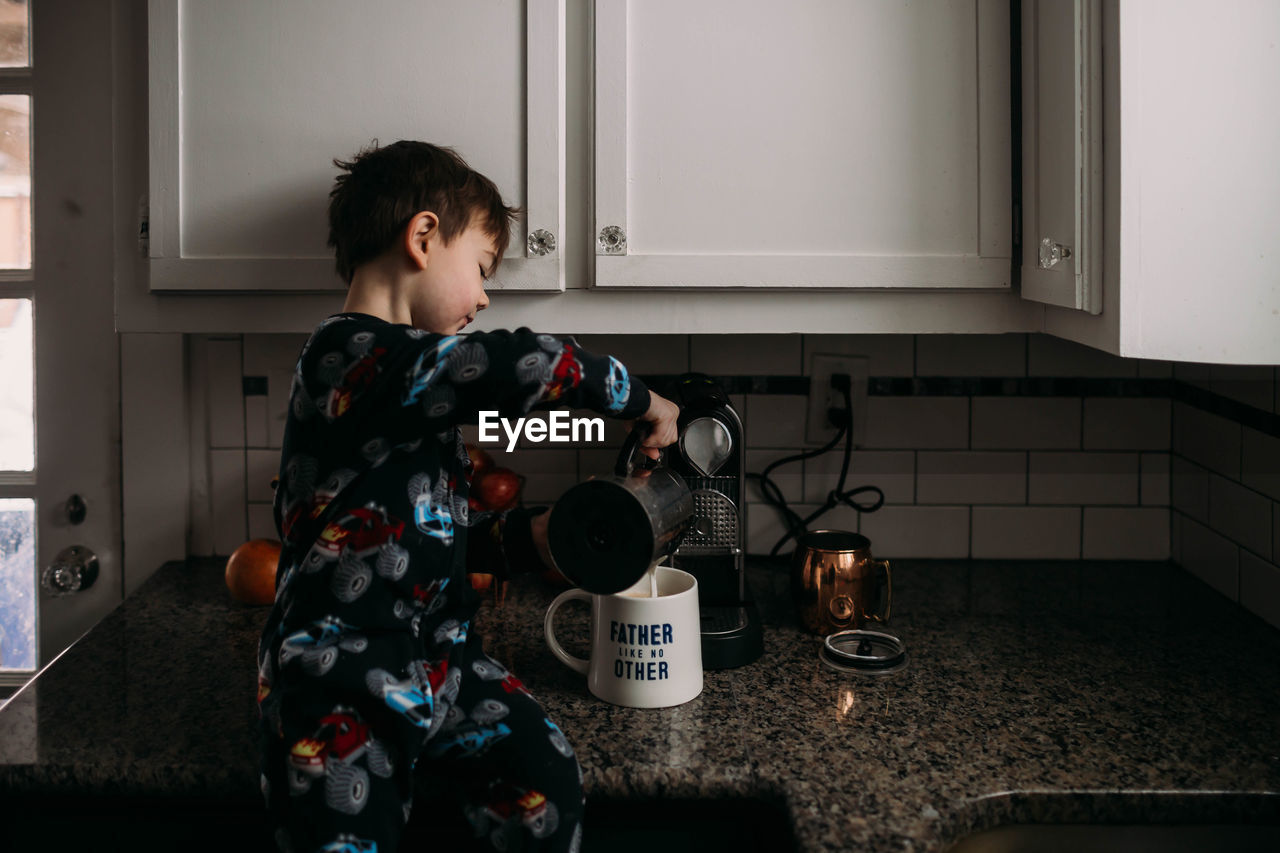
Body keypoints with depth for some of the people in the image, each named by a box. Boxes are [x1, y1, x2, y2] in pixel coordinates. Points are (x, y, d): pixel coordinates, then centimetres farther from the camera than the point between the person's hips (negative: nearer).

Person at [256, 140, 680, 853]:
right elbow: (521, 367, -28)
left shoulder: (417, 383, 18)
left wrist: (527, 538, 5)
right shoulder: (349, 355, -15)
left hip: (441, 656, 8)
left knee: (549, 789, -13)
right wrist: (639, 399, -13)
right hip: (342, 679, -7)